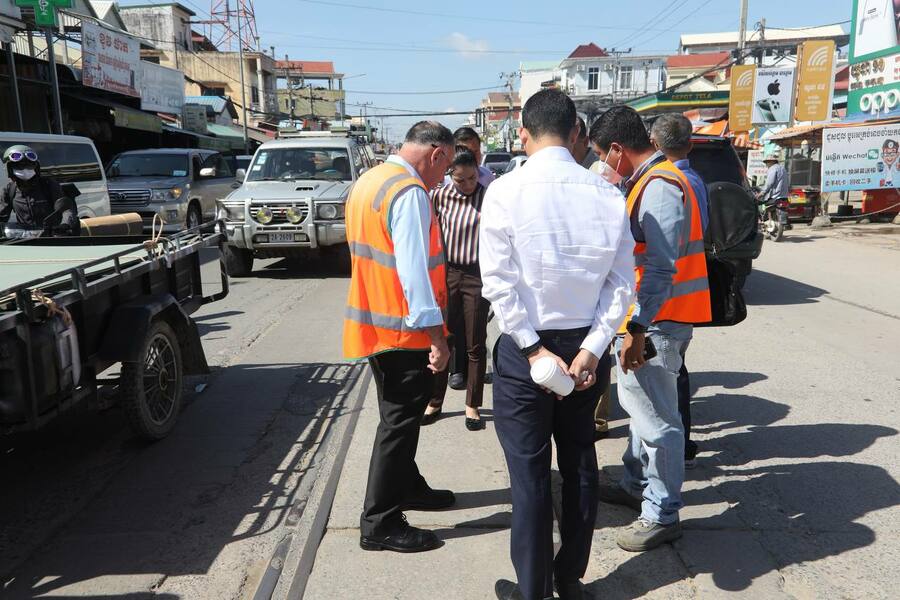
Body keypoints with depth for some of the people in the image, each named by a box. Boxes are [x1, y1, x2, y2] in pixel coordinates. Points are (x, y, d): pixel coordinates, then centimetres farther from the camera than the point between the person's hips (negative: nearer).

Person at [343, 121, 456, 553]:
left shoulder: (367, 182, 12)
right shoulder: (410, 193, -19)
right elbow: (414, 269, -24)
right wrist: (437, 336, -22)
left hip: (373, 322, 10)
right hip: (404, 330, -10)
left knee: (400, 417, 22)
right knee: (400, 423, 0)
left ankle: (408, 488, 38)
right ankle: (380, 524, 10)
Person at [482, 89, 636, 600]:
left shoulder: (506, 191, -11)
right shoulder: (608, 194, -2)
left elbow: (498, 281, -16)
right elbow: (623, 281, -5)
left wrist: (534, 349, -12)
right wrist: (592, 348, -5)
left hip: (525, 347, -3)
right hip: (586, 346, 4)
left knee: (530, 471, 8)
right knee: (580, 462, 17)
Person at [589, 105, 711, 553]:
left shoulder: (659, 186, -17)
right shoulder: (649, 180, 14)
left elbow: (661, 266, -25)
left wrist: (637, 327, -26)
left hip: (656, 320, -11)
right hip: (649, 316, 11)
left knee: (656, 418, -1)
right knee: (641, 405, 21)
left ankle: (662, 515, 12)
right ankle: (636, 485, 38)